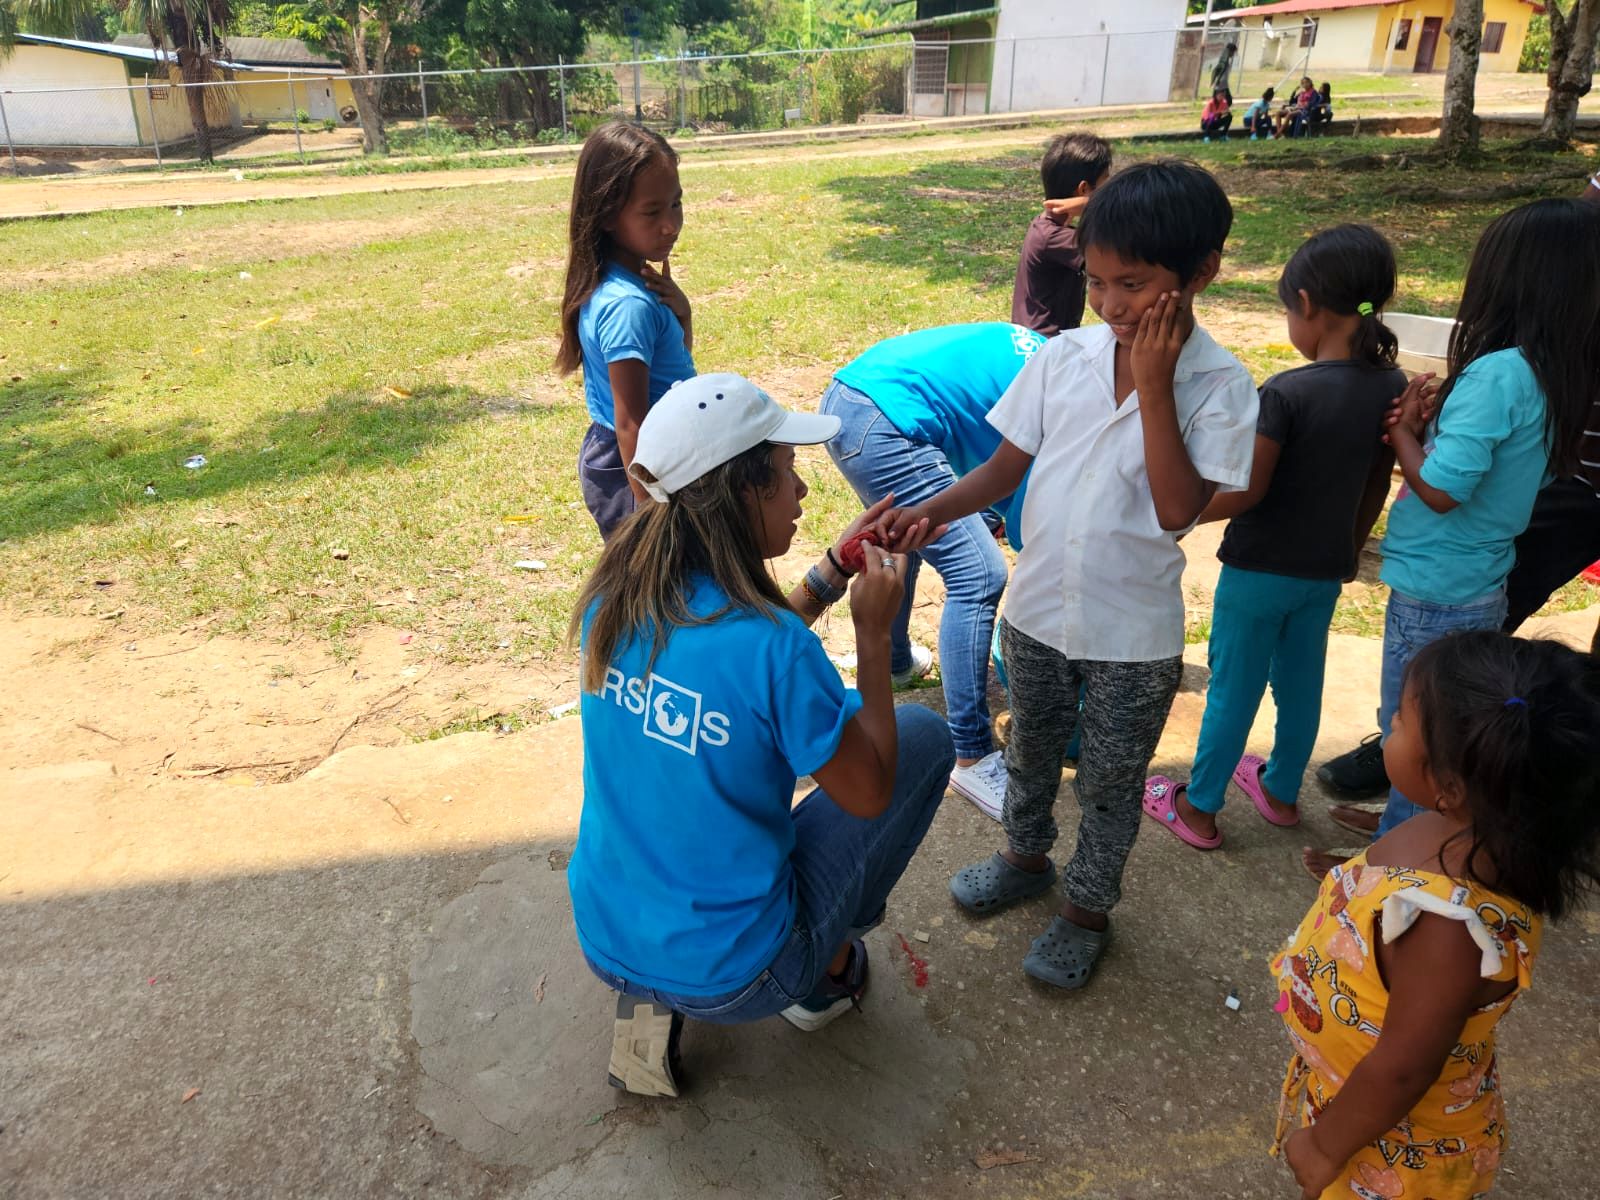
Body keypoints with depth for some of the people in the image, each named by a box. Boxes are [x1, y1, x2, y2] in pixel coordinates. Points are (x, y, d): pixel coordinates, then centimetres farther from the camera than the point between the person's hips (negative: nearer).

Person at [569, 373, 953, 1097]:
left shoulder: (612, 599, -9)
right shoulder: (776, 648, -29)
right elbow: (869, 794, -13)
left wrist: (836, 570, 6)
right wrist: (874, 630, -10)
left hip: (603, 940, 6)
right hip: (730, 975, -6)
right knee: (925, 735, 5)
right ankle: (826, 971, 22)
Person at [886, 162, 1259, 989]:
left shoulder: (1220, 386, -15)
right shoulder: (1063, 358, -7)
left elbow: (1178, 507, -25)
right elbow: (1007, 466, -2)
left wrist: (1152, 384, -26)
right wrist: (934, 510, -19)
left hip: (1134, 635, -3)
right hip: (1038, 609, 4)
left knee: (1110, 783, 15)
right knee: (1030, 751, 25)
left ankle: (1086, 907, 40)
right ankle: (1026, 857, 52)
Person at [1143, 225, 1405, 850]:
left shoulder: (1286, 393, -24)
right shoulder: (1393, 388, -4)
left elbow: (1245, 492, -22)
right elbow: (1377, 486, 6)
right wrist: (1349, 549, 20)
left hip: (1260, 569, -6)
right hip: (1325, 570, 6)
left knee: (1232, 688, 7)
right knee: (1300, 683, 20)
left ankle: (1198, 809, 21)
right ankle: (1281, 792, 39)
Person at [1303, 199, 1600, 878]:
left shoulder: (1497, 373, -24)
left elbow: (1441, 490, -25)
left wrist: (1402, 429, -9)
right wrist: (1429, 424, -5)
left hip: (1435, 593, -8)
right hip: (1479, 587, 8)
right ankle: (1411, 824, 41)